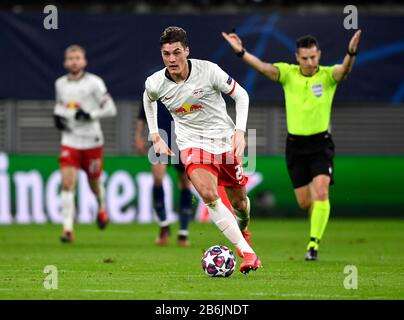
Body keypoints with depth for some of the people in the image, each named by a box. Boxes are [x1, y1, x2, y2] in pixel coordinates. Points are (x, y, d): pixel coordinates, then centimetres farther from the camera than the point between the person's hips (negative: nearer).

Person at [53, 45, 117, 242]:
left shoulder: (94, 83, -8)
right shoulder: (60, 84, 7)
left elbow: (110, 109, -8)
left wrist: (90, 115, -21)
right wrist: (57, 116, 4)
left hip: (92, 142, -2)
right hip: (70, 141, 2)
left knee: (94, 182, 12)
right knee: (67, 183, -13)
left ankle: (102, 207, 47)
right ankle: (68, 229, -16)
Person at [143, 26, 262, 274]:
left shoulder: (208, 70, -17)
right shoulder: (155, 83, -10)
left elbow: (241, 95, -3)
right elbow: (149, 99, 17)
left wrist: (240, 131, -13)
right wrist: (156, 137, 15)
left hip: (225, 140, 0)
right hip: (192, 144, 0)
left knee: (239, 201, 10)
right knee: (209, 195, -26)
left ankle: (244, 231, 48)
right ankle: (247, 253, -26)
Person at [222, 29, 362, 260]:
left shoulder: (328, 75, -7)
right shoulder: (288, 73, -3)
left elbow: (344, 70, -29)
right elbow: (263, 67, -18)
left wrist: (351, 53, -51)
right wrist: (241, 52, -35)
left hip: (321, 143, -2)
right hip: (295, 144, 2)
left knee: (321, 192, -20)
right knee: (304, 202, 7)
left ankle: (314, 244, -16)